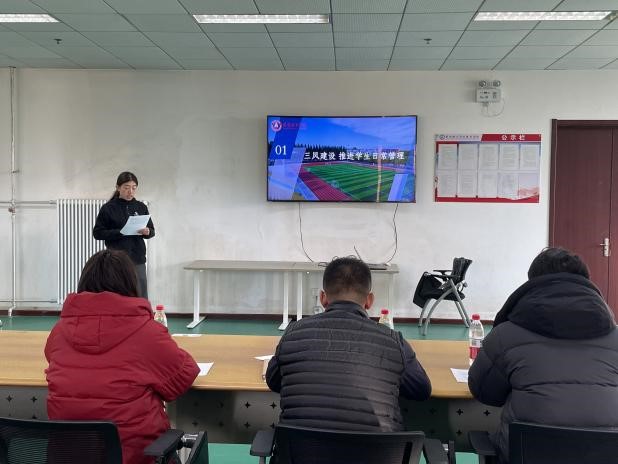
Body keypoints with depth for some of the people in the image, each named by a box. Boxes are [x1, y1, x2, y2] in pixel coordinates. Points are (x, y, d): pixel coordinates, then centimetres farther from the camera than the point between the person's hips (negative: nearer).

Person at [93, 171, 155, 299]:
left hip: (138, 260, 3)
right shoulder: (108, 208, -2)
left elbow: (152, 231, 11)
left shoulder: (141, 207, 8)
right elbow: (97, 233, -4)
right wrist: (119, 232, -17)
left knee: (141, 299, 5)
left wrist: (147, 232, -12)